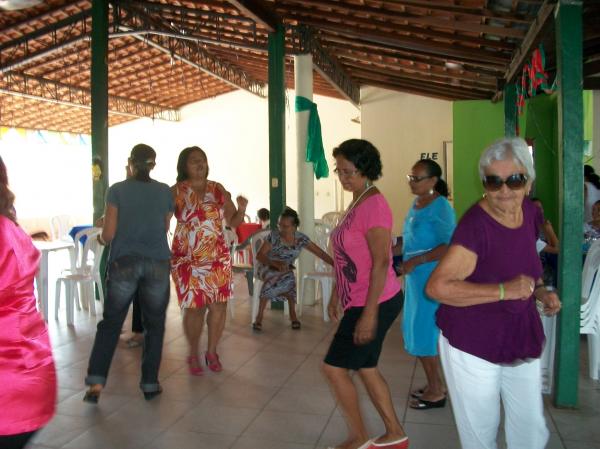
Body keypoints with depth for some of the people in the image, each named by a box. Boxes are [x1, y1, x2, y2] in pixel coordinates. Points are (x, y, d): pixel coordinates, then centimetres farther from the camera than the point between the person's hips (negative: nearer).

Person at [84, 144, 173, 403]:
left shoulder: (117, 190, 0)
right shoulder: (165, 191, 6)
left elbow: (109, 233, -2)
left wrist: (101, 239, 19)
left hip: (124, 262, -1)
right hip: (157, 263, 1)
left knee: (110, 323, 9)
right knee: (154, 325, 10)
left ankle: (96, 383, 3)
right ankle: (149, 384, 14)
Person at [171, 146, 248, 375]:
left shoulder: (218, 190, 5)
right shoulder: (176, 192, -4)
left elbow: (232, 222, 6)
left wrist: (241, 209, -13)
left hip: (217, 258, 3)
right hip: (187, 260, -2)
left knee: (218, 306, 3)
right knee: (194, 308, 0)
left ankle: (212, 352, 24)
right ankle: (194, 355, 22)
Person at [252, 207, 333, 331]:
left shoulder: (301, 238, -9)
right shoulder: (273, 236, -16)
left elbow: (320, 253, -5)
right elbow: (259, 255, -16)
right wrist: (276, 263, -32)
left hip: (286, 270, 2)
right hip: (267, 267, -2)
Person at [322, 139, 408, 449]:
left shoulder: (373, 205, -18)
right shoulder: (356, 204, 11)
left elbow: (381, 262, -23)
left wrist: (369, 314, -23)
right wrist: (336, 295, 20)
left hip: (374, 303, -9)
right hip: (357, 301, 9)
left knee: (334, 367, 0)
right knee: (365, 367, 17)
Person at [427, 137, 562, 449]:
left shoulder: (532, 214, -1)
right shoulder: (475, 224, -24)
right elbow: (437, 286, -31)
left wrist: (540, 292, -1)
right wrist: (504, 291, -30)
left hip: (521, 342, 7)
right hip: (472, 346, -6)